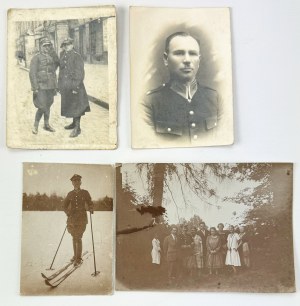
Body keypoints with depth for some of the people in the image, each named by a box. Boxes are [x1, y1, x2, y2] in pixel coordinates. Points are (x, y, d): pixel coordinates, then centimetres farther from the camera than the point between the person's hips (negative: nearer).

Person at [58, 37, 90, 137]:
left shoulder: (76, 56, -12)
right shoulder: (62, 56, 11)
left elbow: (80, 73, -15)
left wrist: (76, 87, -19)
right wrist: (60, 85, 17)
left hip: (74, 85, -7)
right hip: (65, 86, 8)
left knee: (76, 106, -4)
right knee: (69, 105, 15)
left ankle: (77, 128, 0)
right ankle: (74, 123, 30)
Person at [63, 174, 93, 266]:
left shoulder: (85, 193, 2)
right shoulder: (70, 194, 7)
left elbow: (89, 203, 6)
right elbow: (65, 205, 13)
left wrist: (91, 209, -15)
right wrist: (68, 213, -5)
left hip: (82, 218, -3)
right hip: (72, 218, 3)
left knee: (78, 238, -11)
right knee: (74, 238, 13)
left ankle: (78, 259, -6)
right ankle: (75, 255, 28)